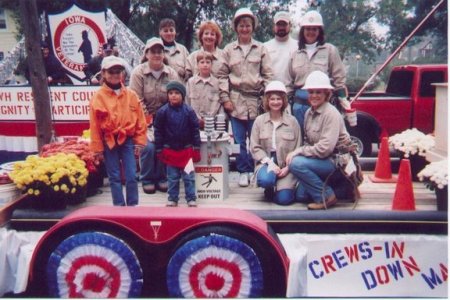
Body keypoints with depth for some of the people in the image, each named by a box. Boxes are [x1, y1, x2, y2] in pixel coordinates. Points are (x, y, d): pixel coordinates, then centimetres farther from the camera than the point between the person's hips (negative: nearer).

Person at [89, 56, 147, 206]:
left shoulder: (131, 95, 2)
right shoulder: (98, 97, -3)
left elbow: (140, 120, 5)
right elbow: (94, 125, -2)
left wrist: (139, 141, 2)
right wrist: (98, 148, -2)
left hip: (128, 140, 1)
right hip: (109, 142, -1)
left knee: (131, 176, 1)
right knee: (114, 177, 8)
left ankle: (133, 205, 13)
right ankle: (119, 206, 18)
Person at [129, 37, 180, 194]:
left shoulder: (171, 73, 4)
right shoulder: (138, 73, -3)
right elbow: (136, 101, -8)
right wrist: (148, 121, -13)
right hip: (145, 119, -2)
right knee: (149, 146, -21)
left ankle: (162, 178, 5)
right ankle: (147, 180, 2)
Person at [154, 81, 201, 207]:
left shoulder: (189, 111, -5)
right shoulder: (162, 112, -4)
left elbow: (195, 130, -1)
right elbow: (158, 132, 1)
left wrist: (196, 148, -1)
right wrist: (159, 149, 1)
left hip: (186, 149, -1)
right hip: (170, 149, 1)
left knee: (189, 176, 4)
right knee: (172, 177, 10)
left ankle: (191, 198, 13)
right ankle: (172, 198, 21)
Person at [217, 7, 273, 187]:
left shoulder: (261, 49, 8)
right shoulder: (229, 50, 8)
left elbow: (268, 75, 7)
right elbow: (222, 75, 6)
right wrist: (225, 98, -3)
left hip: (256, 99, 0)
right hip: (236, 100, 0)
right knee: (239, 139, 3)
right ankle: (243, 171, 14)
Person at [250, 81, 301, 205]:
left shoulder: (292, 121, 2)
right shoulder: (259, 121, 3)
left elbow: (297, 149, 1)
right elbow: (254, 147, -1)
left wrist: (287, 168, -11)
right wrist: (270, 163, -14)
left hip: (287, 164, 0)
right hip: (266, 161, 0)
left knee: (284, 198, -18)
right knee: (265, 180, -34)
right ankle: (269, 190, 6)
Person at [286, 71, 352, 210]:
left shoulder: (331, 114, -20)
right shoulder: (309, 112, 4)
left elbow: (325, 149, -26)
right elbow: (307, 141, 11)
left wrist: (298, 151, -18)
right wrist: (297, 152, -8)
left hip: (336, 161, -8)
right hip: (319, 158, 8)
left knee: (296, 163, -26)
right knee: (300, 195, 0)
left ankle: (326, 196, -12)